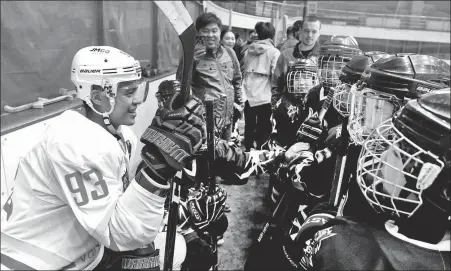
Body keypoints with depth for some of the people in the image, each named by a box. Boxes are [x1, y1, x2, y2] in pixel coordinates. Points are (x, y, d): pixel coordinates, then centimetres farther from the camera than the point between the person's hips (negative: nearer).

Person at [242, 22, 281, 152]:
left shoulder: (248, 51, 9)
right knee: (263, 131, 6)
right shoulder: (274, 52, -5)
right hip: (264, 97, -4)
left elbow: (243, 71, 12)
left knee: (249, 129, 15)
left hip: (248, 96, 4)